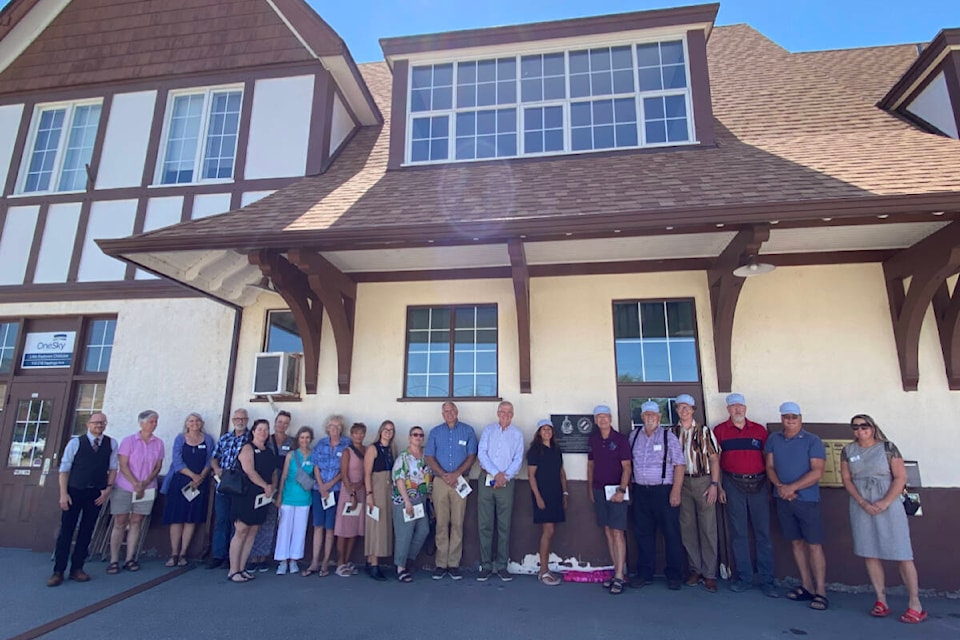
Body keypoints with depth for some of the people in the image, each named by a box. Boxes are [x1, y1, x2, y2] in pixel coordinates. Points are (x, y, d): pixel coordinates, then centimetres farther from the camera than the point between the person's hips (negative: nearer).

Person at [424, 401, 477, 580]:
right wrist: (443, 474, -9)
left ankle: (454, 564, 7)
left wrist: (456, 474, -11)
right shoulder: (435, 432, 11)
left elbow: (472, 456, 1)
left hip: (460, 481, -1)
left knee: (457, 523, -1)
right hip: (440, 481, 1)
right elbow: (429, 457, 5)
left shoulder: (468, 431, 6)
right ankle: (441, 564, 8)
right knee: (441, 523, 1)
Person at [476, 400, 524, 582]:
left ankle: (501, 566, 11)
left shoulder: (517, 434, 7)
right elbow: (481, 453, -2)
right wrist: (496, 474, -12)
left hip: (506, 483, 0)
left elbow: (518, 460, 1)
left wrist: (504, 477, -12)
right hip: (486, 480, 0)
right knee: (485, 524, 2)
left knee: (504, 526, 3)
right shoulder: (488, 430, 8)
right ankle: (486, 565, 10)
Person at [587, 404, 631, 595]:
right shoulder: (592, 439, 7)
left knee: (617, 532, -6)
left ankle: (619, 577, -2)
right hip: (599, 490, 5)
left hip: (616, 490, -5)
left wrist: (621, 490, -17)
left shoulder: (620, 439, -7)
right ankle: (617, 571, 18)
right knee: (607, 532, 9)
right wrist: (590, 489, 13)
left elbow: (626, 467, -8)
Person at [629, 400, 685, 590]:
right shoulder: (634, 435, 9)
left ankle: (673, 575, 16)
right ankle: (644, 574, 21)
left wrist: (676, 491, -13)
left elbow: (680, 465, -7)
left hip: (664, 491, -4)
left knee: (671, 533, 2)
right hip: (640, 491, 4)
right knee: (643, 533, 10)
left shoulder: (668, 436, -3)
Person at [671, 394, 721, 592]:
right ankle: (695, 569, 20)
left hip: (703, 481, -2)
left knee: (708, 529, 1)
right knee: (687, 528, 8)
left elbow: (714, 458, -3)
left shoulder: (704, 431, -2)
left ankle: (710, 574, 10)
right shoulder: (672, 432, 5)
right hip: (682, 483, 3)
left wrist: (714, 484, -10)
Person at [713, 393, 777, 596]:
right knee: (738, 533, 6)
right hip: (733, 485, -1)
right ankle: (744, 578, 17)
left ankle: (767, 580, 14)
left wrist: (770, 486, 2)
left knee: (763, 533, 4)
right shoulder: (719, 431, 3)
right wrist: (719, 487, -1)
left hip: (758, 484, 1)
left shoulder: (760, 430, 7)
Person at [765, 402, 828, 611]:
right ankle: (806, 587, 21)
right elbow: (769, 466, 8)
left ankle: (820, 592, 6)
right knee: (796, 542, 11)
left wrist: (792, 487, -17)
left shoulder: (812, 441, -5)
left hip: (807, 499, -4)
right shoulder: (773, 439, 8)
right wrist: (779, 486, -9)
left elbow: (817, 472, -12)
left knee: (814, 545, -2)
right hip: (783, 500, 4)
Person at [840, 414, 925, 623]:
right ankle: (881, 601, 12)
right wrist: (862, 502, -9)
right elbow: (846, 479, 4)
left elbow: (901, 477, -5)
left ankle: (915, 605, 7)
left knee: (902, 554, -2)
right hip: (861, 507, 3)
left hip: (888, 506, -3)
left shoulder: (887, 448, -1)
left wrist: (885, 502, -14)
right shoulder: (848, 451, 7)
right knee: (870, 553, 4)